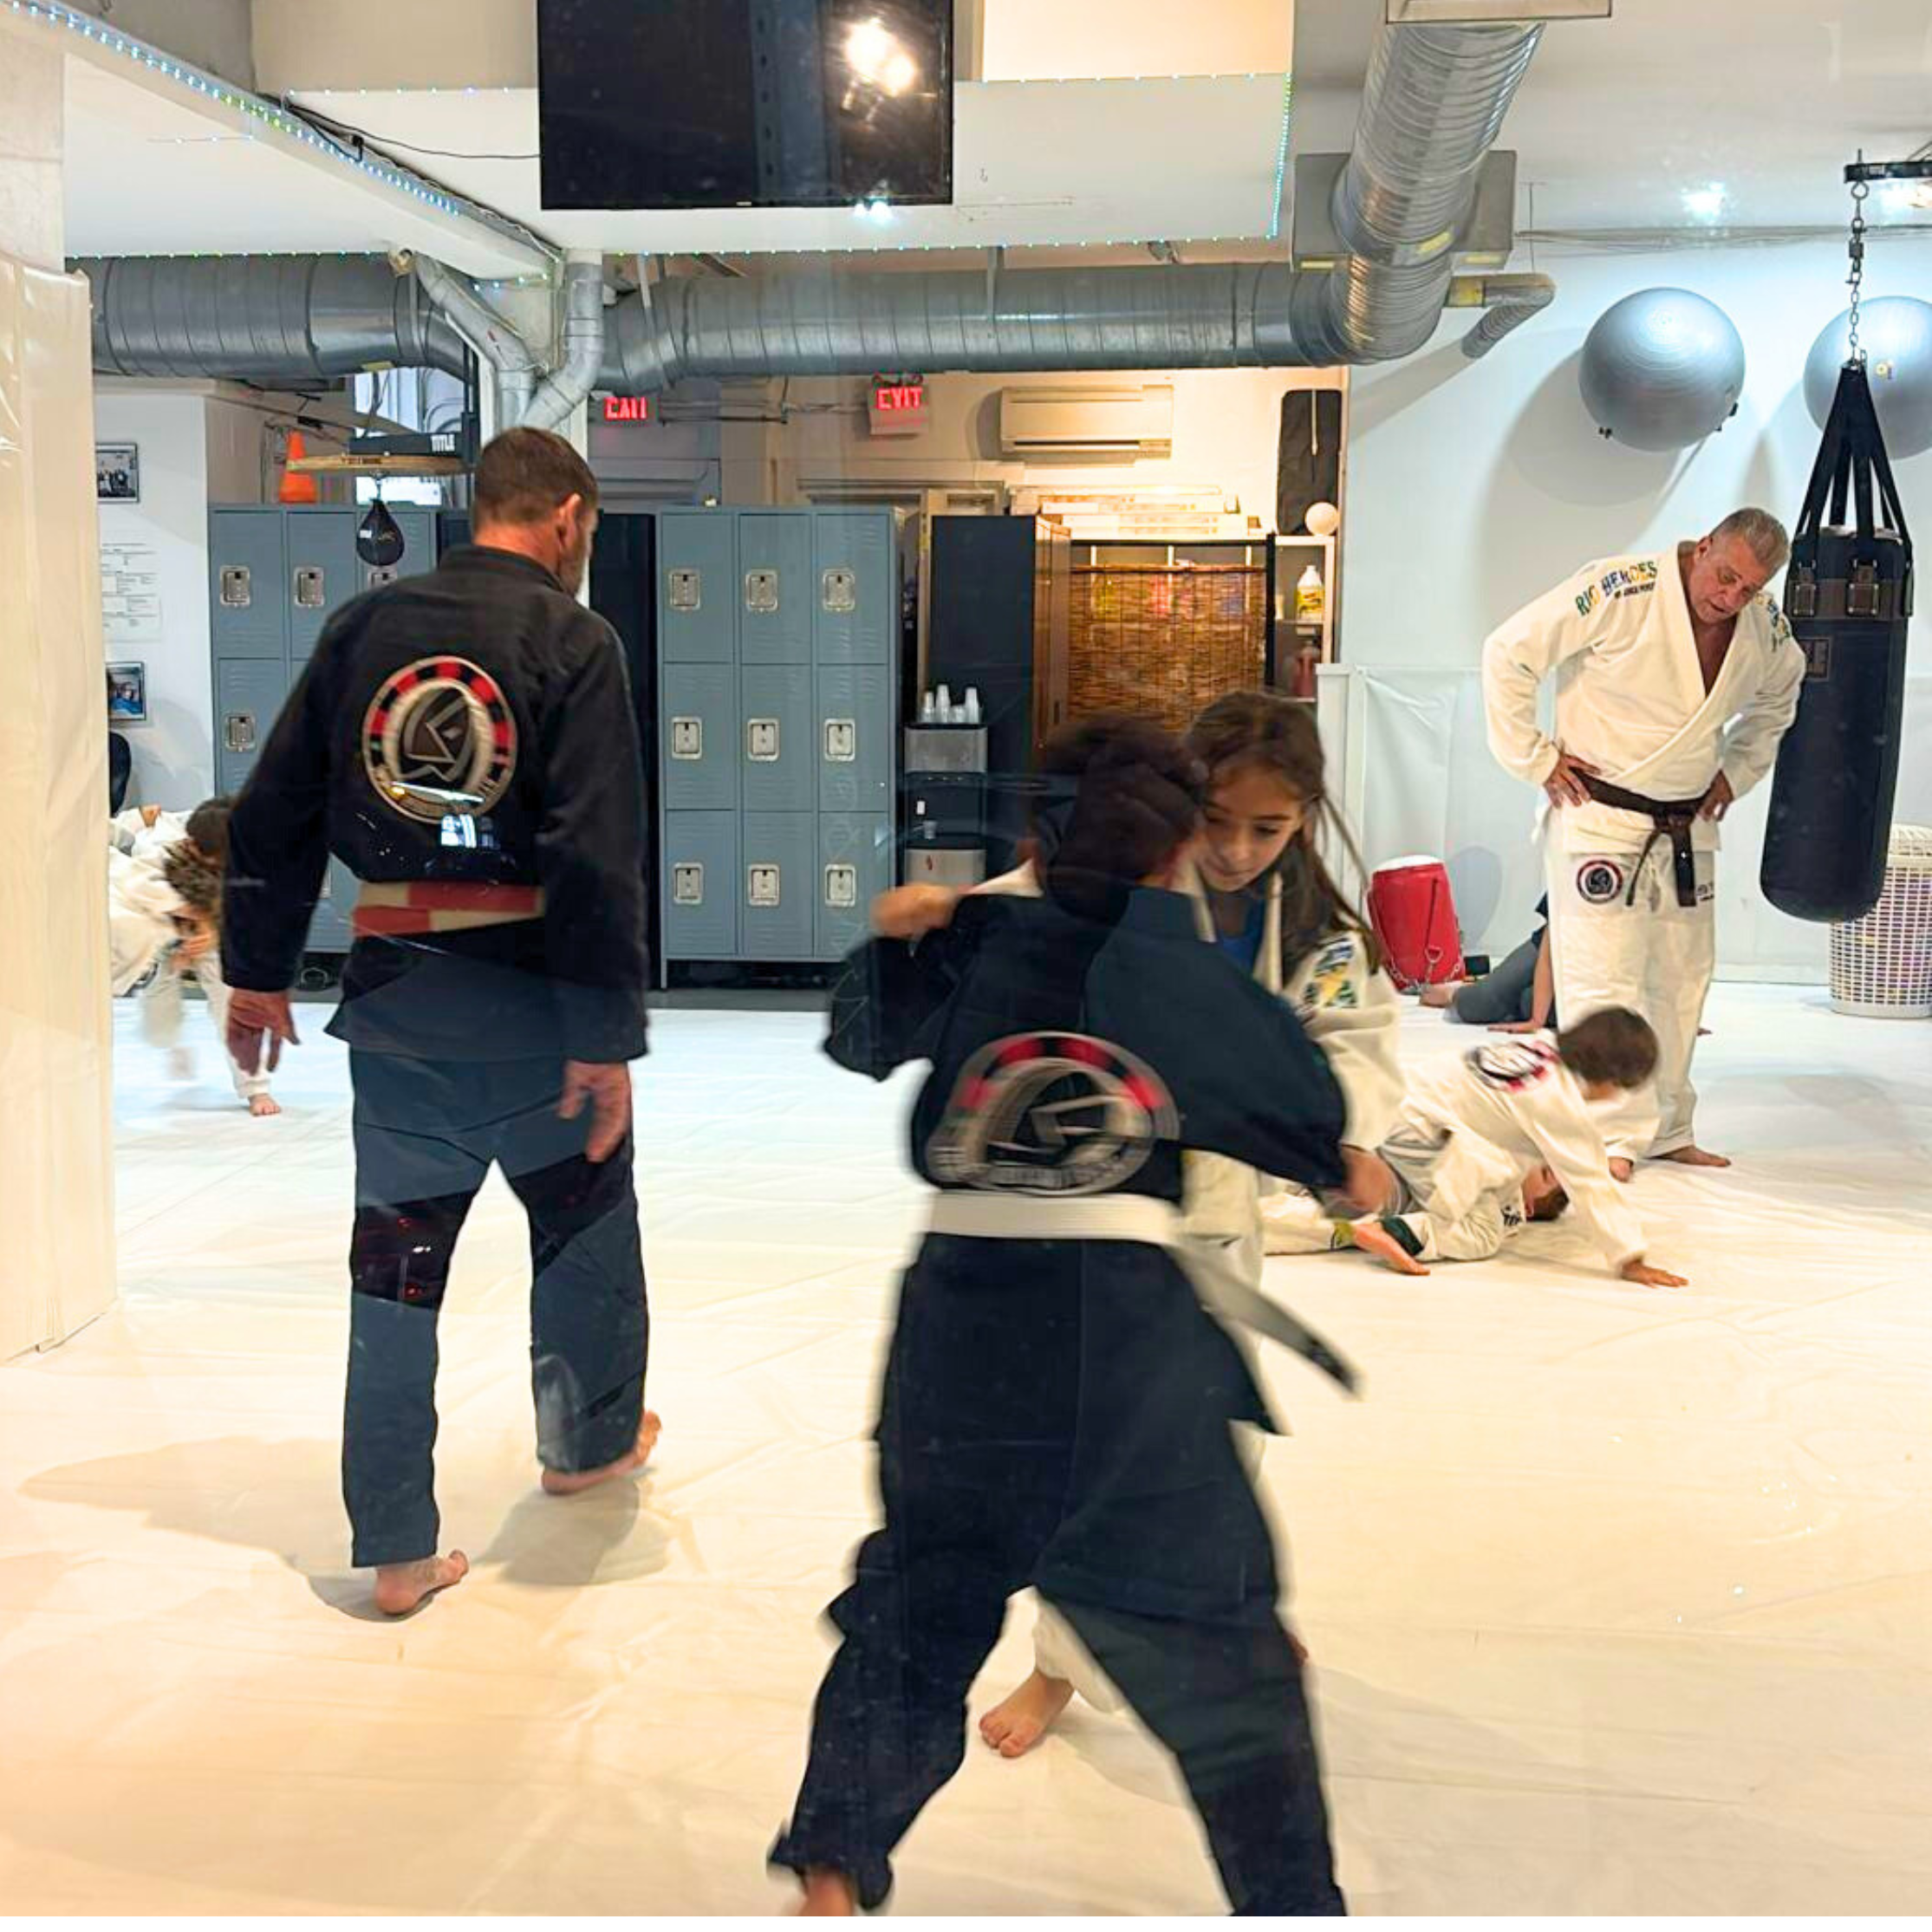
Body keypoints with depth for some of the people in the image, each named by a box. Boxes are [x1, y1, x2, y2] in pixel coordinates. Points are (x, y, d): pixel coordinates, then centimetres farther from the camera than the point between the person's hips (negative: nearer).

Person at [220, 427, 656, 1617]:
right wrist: (607, 1038, -14)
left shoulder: (365, 627, 5)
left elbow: (274, 813, 7)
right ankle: (593, 1439, 40)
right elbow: (597, 857, -17)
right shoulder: (572, 640, -10)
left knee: (397, 1260, 10)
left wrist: (260, 969, 16)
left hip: (391, 992, 4)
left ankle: (398, 1549, 15)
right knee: (586, 1214, 21)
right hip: (523, 994, -4)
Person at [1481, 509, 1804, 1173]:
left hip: (1688, 827, 7)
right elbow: (1509, 652, -17)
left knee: (1681, 981, 12)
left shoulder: (1766, 629, 0)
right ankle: (1614, 1137, -2)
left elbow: (1777, 699, 23)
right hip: (1598, 815, -6)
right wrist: (1535, 758, -15)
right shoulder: (1621, 591, -20)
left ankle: (1667, 1130, 25)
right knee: (1602, 980, -9)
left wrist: (1736, 772, 11)